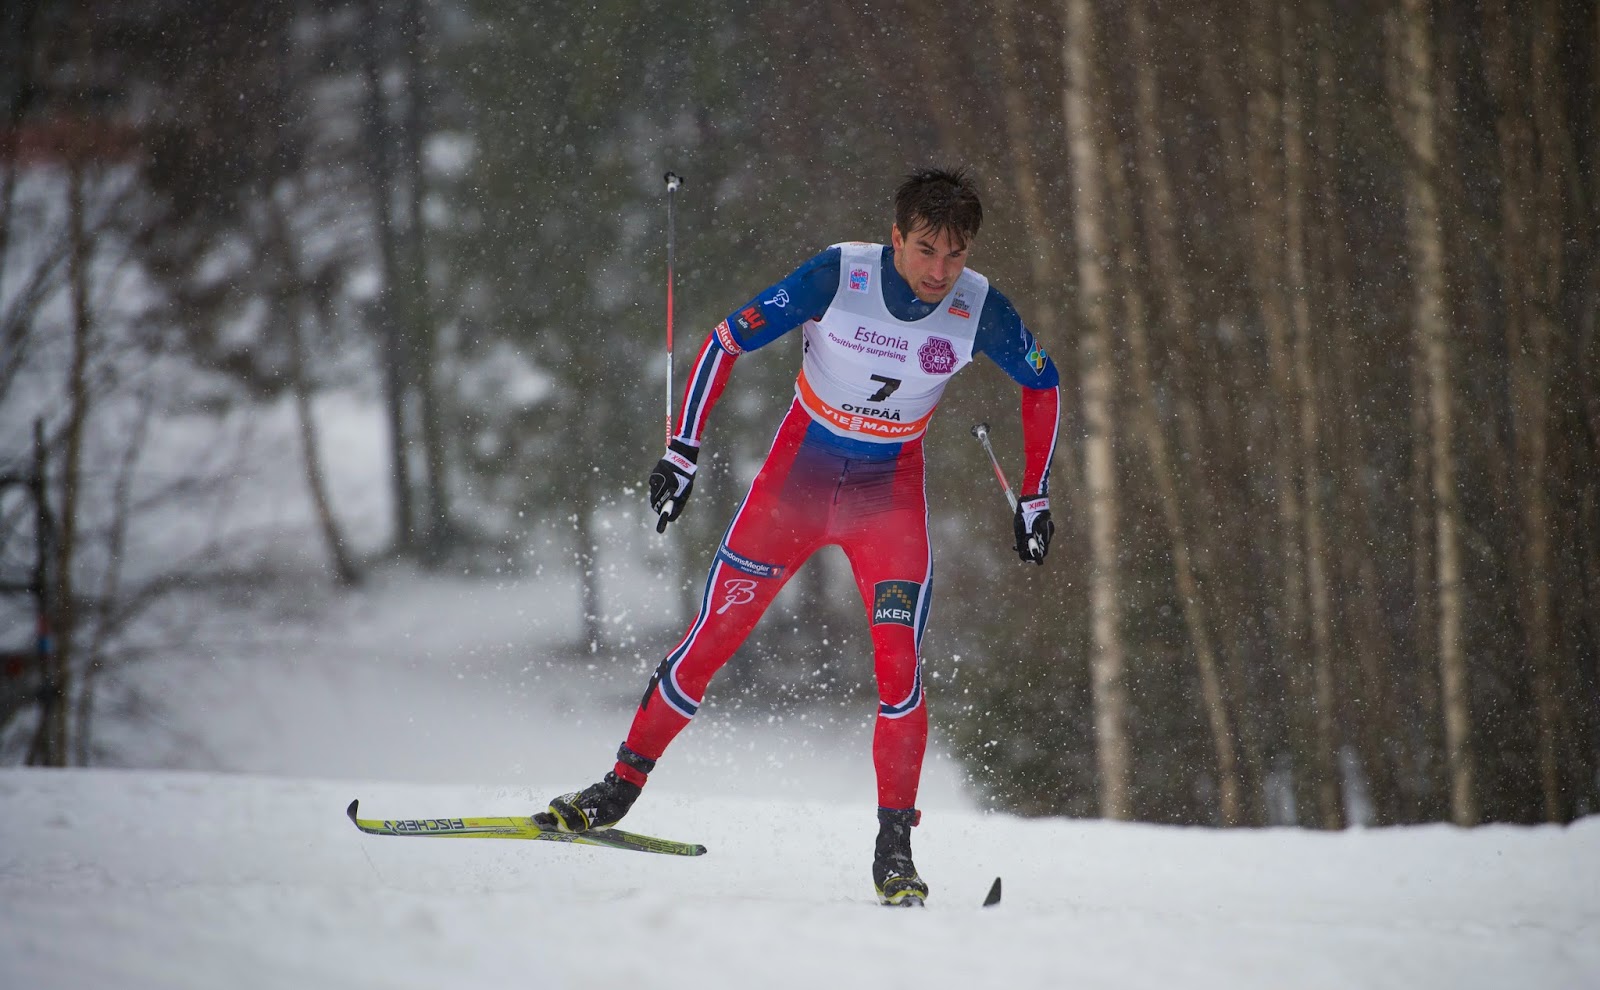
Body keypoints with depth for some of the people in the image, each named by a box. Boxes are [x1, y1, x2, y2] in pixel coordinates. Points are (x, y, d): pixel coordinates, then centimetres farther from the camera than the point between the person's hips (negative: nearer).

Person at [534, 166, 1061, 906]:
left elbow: (1044, 385, 4)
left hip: (890, 491, 1)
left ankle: (894, 848, -6)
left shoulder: (979, 310, -15)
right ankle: (621, 787, 18)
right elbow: (725, 341, -13)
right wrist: (683, 452, -16)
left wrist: (1035, 498, 3)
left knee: (899, 667, -15)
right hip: (798, 473, -1)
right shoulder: (838, 276, -21)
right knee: (711, 639, 1)